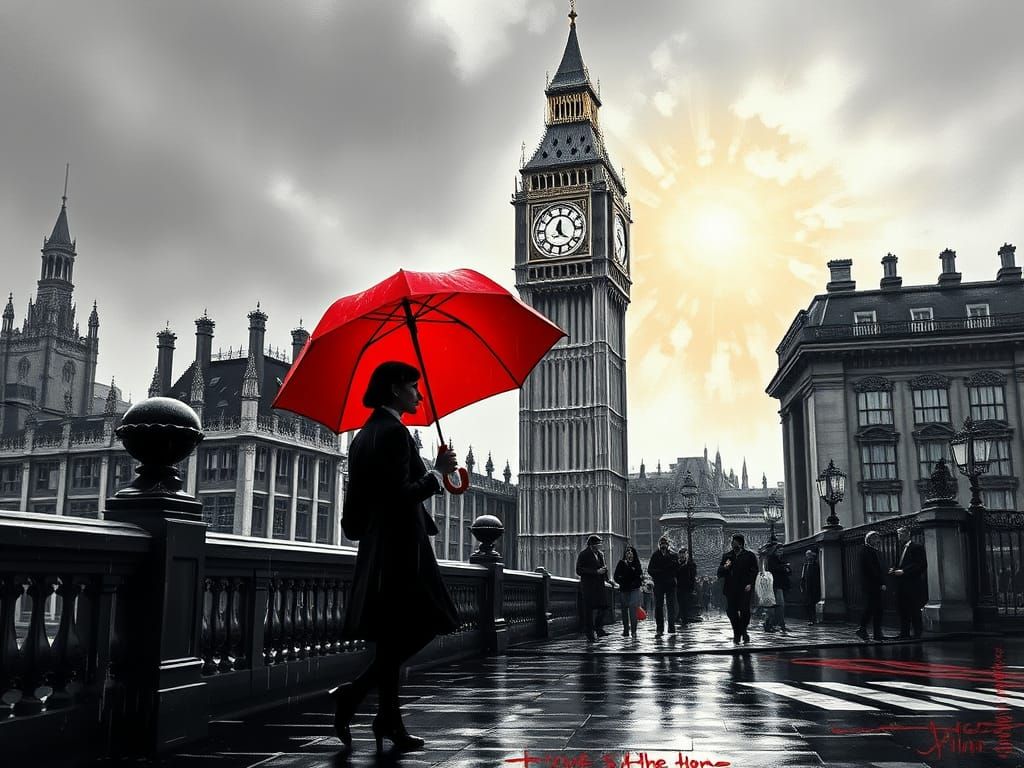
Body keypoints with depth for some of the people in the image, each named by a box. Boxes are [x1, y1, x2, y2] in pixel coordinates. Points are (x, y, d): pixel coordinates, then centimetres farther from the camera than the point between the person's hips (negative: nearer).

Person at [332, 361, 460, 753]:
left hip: (376, 547, 10)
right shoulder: (394, 431, -12)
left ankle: (389, 721, 15)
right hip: (400, 545, -10)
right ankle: (352, 693, -9)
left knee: (393, 635, 11)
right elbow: (402, 494, -20)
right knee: (420, 627, -5)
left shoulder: (364, 435, 16)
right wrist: (437, 472, -8)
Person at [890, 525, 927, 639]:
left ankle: (917, 632, 3)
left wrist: (903, 571, -19)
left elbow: (921, 565, -15)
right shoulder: (902, 549, 20)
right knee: (902, 609, 8)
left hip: (913, 584, -8)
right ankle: (904, 633, 13)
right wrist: (894, 570, 3)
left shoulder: (917, 547, -6)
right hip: (902, 586, 8)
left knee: (914, 610, -4)